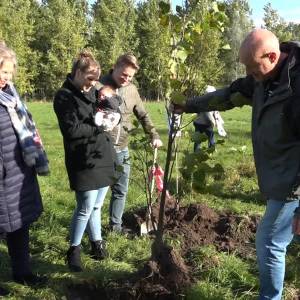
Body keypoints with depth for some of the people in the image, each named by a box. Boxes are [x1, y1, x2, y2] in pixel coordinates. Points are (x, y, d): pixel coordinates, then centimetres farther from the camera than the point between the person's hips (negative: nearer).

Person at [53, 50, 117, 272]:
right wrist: (98, 124, -13)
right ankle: (74, 249, 16)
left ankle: (97, 242, 29)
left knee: (96, 206, 15)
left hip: (103, 157, 7)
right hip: (83, 161, -7)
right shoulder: (64, 96, -10)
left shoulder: (92, 91, 13)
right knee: (86, 207, -2)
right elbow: (71, 129, -19)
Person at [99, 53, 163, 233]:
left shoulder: (132, 90, 7)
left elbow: (143, 116, 16)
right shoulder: (100, 86, -10)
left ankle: (116, 225, 28)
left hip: (122, 149, 5)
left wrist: (154, 135, 12)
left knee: (121, 191, 13)